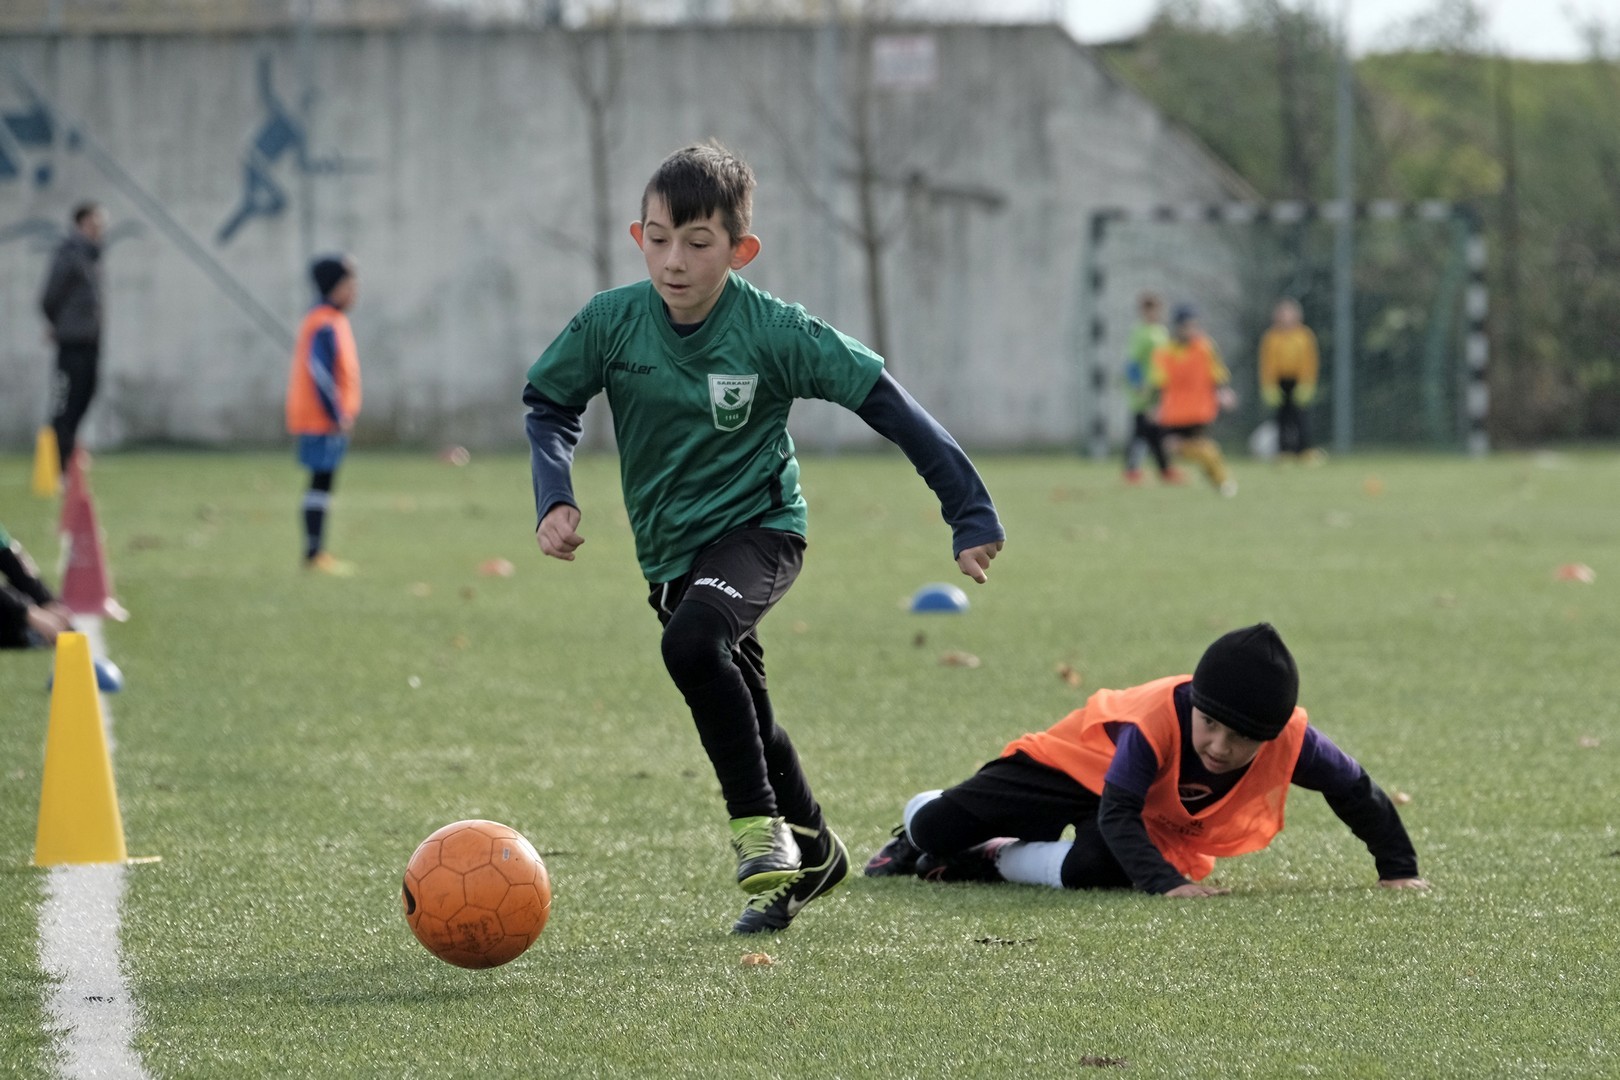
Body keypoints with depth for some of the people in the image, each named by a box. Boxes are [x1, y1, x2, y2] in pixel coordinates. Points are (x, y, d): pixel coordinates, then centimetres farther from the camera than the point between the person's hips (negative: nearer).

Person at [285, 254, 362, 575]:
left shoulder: (336, 321, 15)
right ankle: (314, 553, -6)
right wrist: (337, 415, -20)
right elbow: (319, 371, -22)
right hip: (323, 421, -10)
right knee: (321, 481, -7)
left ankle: (317, 552, 16)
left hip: (329, 420, 10)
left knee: (323, 484, 12)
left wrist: (343, 413, 18)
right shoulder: (324, 326, -17)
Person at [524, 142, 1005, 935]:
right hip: (668, 552, 5)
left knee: (693, 640, -33)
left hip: (759, 528, -5)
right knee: (746, 725, 15)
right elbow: (548, 404, 6)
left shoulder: (775, 331, -19)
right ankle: (813, 855, 39)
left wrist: (969, 512, -15)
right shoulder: (611, 323, -11)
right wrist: (555, 498, -12)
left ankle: (762, 833, -20)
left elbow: (885, 403, -14)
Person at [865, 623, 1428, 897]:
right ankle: (917, 830, 38)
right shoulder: (1156, 721, -41)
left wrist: (1398, 869, -13)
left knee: (1093, 869, -32)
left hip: (1160, 821, 2)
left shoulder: (1291, 739, -33)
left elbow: (1356, 791, -16)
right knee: (938, 828, -3)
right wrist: (1166, 883, -52)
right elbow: (1117, 814, -39)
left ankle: (994, 862, 1)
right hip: (1084, 757, -2)